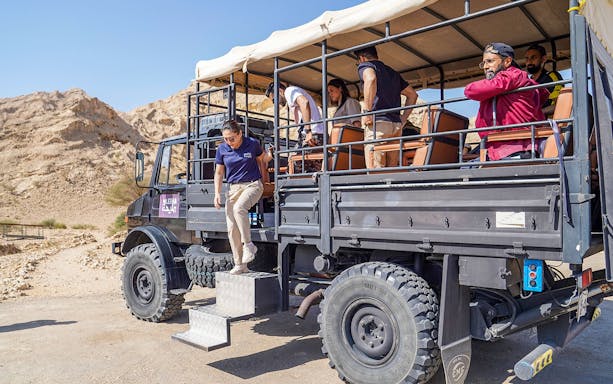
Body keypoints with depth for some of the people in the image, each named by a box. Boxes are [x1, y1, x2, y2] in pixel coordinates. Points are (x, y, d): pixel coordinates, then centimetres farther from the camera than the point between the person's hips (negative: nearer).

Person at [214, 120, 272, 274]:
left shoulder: (252, 144, -6)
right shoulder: (222, 149, 0)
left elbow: (261, 160, 14)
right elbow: (219, 173, 8)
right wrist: (217, 193, 0)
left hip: (252, 185, -4)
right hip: (233, 188, 4)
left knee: (239, 208, -34)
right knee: (232, 228, -2)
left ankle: (248, 245, -19)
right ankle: (239, 265, 8)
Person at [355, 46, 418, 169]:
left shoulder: (365, 66, 6)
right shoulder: (393, 72, 26)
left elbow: (371, 79, -19)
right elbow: (413, 94, 25)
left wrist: (367, 111, -17)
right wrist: (403, 118, 21)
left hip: (377, 123, -7)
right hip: (396, 125, 7)